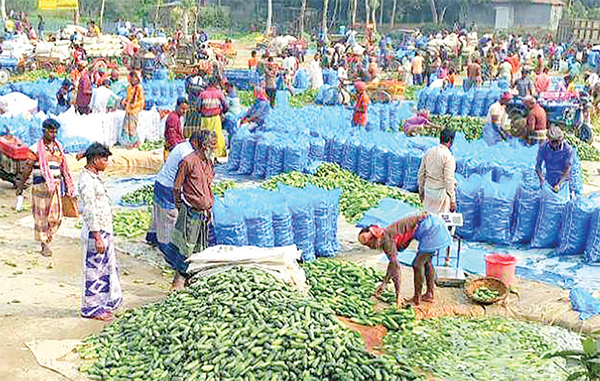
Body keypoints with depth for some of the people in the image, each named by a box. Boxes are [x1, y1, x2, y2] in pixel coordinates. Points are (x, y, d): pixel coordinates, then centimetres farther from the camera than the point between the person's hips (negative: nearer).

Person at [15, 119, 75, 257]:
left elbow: (63, 168, 15)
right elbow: (28, 168, -2)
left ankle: (47, 237, 24)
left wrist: (68, 186, 15)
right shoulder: (36, 148, -5)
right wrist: (21, 186, -1)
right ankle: (44, 244, 11)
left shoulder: (59, 147, 9)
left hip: (56, 186, 4)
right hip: (41, 185, -4)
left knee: (56, 216, 1)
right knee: (41, 215, 1)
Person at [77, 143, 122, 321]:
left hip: (104, 231, 10)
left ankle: (104, 305, 27)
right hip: (96, 233, -10)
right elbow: (90, 211, -22)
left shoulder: (94, 177, 12)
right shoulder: (87, 181, -19)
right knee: (95, 270, 1)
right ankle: (91, 308, 13)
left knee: (107, 268, 16)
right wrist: (97, 238, -23)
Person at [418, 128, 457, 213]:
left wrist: (421, 191, 21)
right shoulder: (448, 157, -15)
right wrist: (452, 201, -11)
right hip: (442, 190, -6)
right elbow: (448, 180, -16)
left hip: (428, 190, 6)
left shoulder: (429, 152, 3)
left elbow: (421, 173, 9)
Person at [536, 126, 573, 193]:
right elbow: (538, 166, -9)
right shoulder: (543, 147, -12)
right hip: (549, 182, 2)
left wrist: (559, 184, -34)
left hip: (564, 181, -1)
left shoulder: (568, 148, -18)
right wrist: (542, 180, -26)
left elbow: (567, 168, -22)